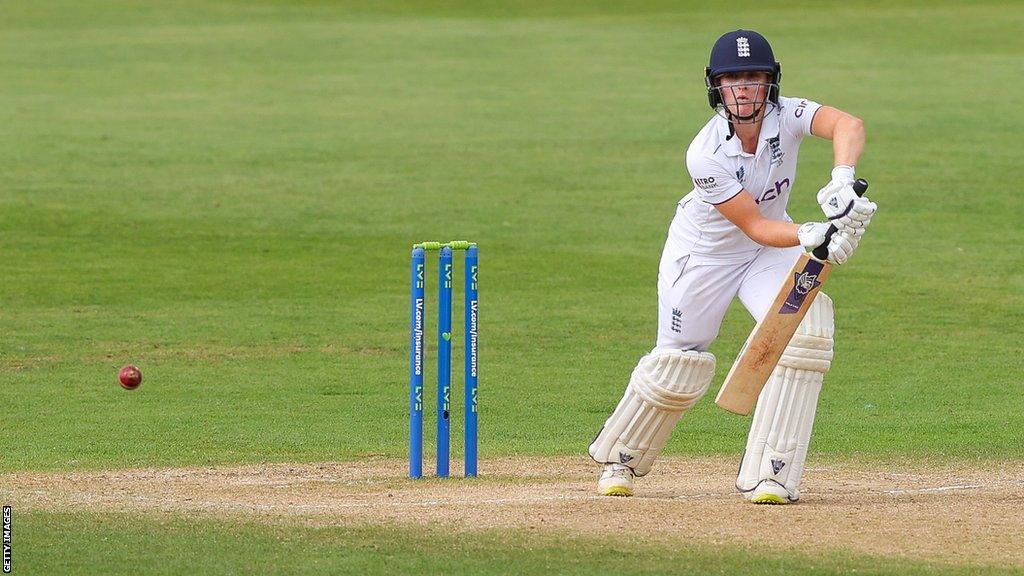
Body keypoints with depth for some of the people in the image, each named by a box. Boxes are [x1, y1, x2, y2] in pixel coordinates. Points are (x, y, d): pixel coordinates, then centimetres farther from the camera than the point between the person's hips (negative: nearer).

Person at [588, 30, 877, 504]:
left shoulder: (786, 116, -23)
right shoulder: (705, 155, -31)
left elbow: (847, 125, -43)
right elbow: (755, 227, -30)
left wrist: (841, 180, -62)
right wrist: (814, 236, -46)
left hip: (772, 251, 3)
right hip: (703, 252, -3)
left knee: (806, 325, -22)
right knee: (677, 364, 3)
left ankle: (769, 474, -17)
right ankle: (619, 458, 35)